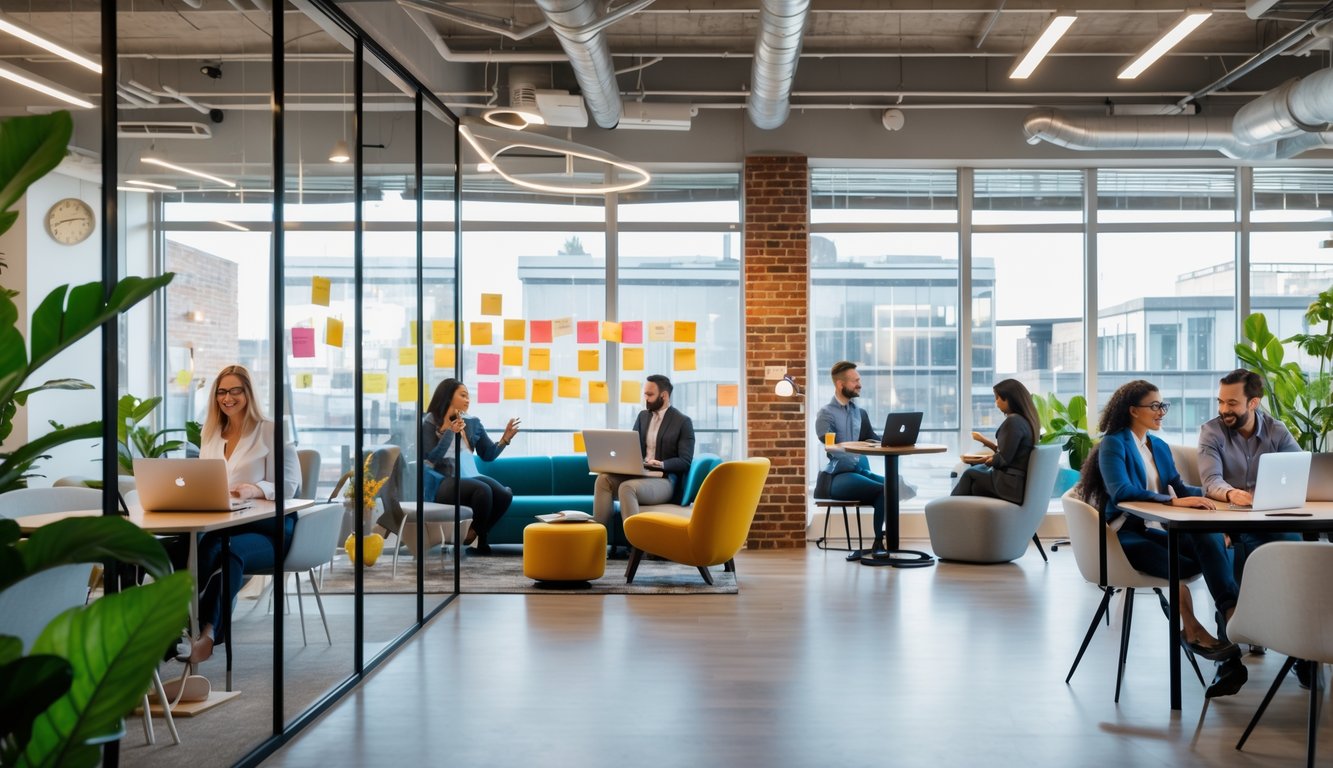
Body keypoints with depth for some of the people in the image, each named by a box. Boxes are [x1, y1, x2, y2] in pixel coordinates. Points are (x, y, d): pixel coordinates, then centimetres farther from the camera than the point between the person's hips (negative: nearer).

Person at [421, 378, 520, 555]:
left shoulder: (473, 423, 15)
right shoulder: (430, 423, 1)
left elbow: (489, 455, 14)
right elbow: (432, 458, -11)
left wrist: (505, 438, -2)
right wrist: (449, 431, -17)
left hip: (471, 476, 5)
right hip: (446, 481, -5)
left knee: (504, 494, -24)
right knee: (483, 490, -34)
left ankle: (475, 533, -1)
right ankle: (473, 534, -8)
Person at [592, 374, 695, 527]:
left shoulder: (683, 422, -2)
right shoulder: (643, 416, 17)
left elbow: (685, 461, -9)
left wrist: (662, 464, -27)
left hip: (664, 480, -6)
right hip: (638, 474, 6)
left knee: (627, 487, -35)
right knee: (604, 479, -24)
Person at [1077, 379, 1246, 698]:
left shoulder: (1159, 447, 21)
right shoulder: (1113, 443, -4)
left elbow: (1179, 487, 12)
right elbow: (1120, 490, -22)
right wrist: (1173, 500, -31)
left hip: (1151, 530, 6)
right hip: (1122, 536, -6)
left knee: (1209, 539, -27)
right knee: (1178, 564, -35)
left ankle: (1232, 613, -37)